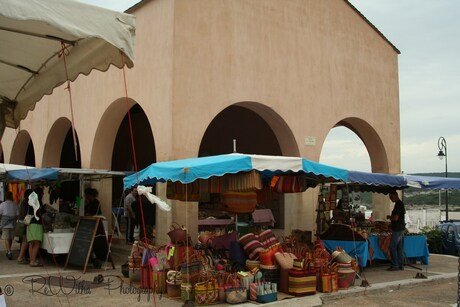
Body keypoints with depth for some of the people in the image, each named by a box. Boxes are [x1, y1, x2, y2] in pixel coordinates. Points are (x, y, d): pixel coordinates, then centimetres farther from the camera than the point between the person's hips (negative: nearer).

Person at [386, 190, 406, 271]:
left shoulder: (398, 205, -18)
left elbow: (395, 218, -24)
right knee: (399, 248, 11)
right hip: (401, 229, 10)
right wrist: (391, 217, 18)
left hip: (397, 230, -10)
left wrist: (389, 217, -5)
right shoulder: (401, 203, 14)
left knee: (392, 247, -5)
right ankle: (401, 265, 14)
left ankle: (395, 265, -2)